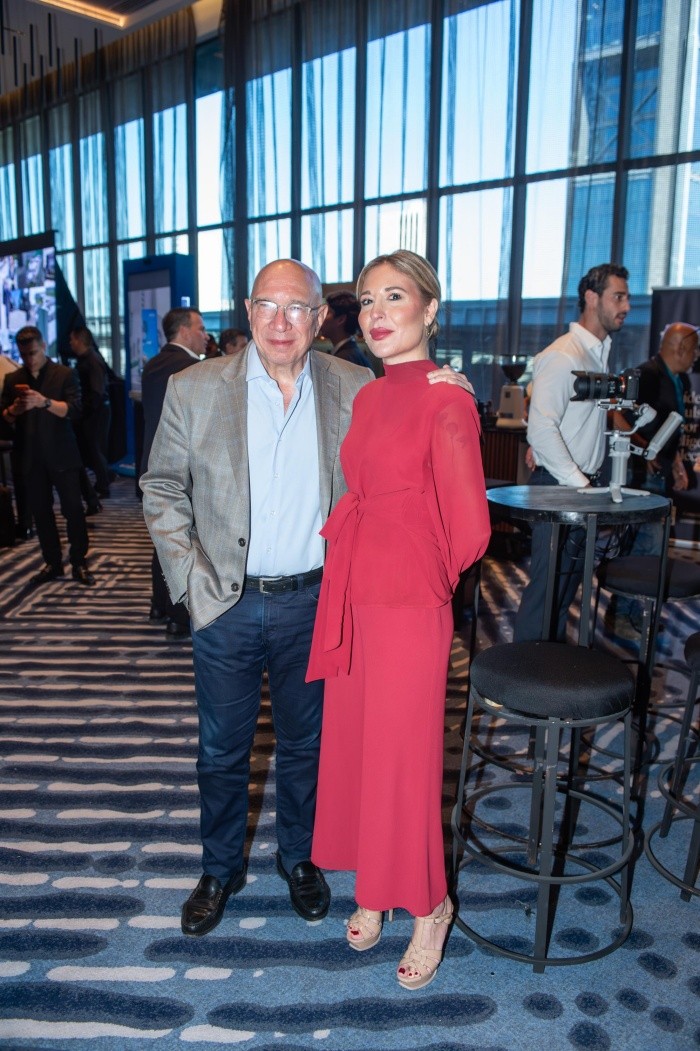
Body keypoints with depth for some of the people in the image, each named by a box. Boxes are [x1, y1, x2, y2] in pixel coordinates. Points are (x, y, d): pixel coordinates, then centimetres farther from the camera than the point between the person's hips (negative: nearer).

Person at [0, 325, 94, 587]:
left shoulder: (65, 374, -2)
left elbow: (73, 410, -14)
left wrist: (44, 402, -28)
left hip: (61, 455, -3)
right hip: (31, 458, 4)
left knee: (73, 509, -1)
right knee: (40, 511, 8)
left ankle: (79, 563, 10)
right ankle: (52, 563, 18)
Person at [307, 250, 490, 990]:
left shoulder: (446, 403, -14)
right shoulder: (367, 399, 9)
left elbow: (468, 531, -13)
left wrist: (425, 576, 2)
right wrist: (343, 546, 9)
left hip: (408, 610, -7)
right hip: (349, 600, 7)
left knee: (403, 759, 7)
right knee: (352, 747, 17)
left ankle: (427, 907, 33)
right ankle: (373, 889, 40)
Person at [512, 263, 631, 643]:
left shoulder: (600, 353, 15)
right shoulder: (563, 356, -16)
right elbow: (541, 429, -24)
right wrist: (578, 483, -21)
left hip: (582, 486, 10)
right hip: (559, 486, -9)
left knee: (569, 577, 17)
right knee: (548, 580, -5)